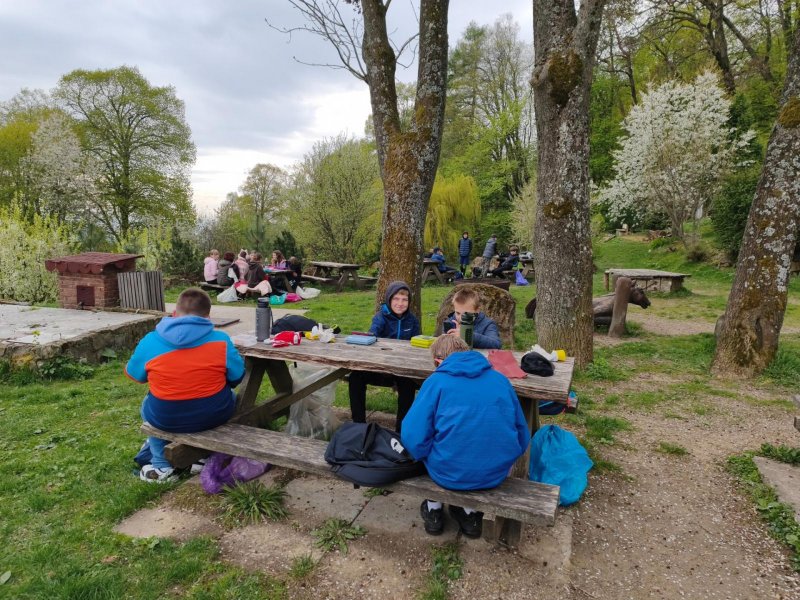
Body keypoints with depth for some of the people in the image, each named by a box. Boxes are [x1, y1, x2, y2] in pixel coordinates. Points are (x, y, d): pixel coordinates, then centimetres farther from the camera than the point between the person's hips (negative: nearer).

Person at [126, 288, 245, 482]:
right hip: (214, 414, -1)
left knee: (148, 404, 35)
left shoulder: (150, 341, -6)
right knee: (230, 397, 33)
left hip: (166, 419, 1)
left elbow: (134, 375, 9)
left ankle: (161, 467, 36)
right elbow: (237, 377, -1)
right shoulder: (221, 340, -10)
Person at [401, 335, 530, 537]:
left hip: (450, 473, -3)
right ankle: (470, 512, 31)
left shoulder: (436, 381, -7)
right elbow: (522, 437, 8)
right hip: (497, 474, 3)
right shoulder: (501, 379, 4)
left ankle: (434, 509, 32)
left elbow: (413, 438, -13)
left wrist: (428, 457, 7)